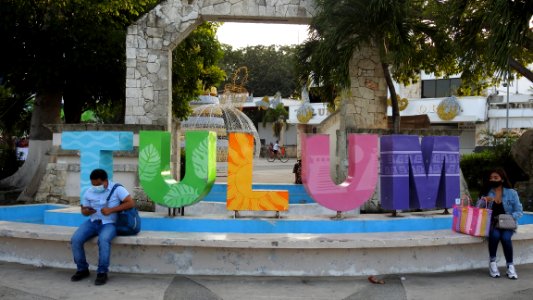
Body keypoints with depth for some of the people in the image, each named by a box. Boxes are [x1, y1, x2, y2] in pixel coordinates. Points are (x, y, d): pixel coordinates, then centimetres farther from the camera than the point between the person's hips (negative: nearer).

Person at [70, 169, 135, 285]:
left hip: (109, 223, -5)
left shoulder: (117, 189, -6)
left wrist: (111, 210, -20)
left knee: (103, 240, -37)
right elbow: (83, 210, 16)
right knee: (75, 239, -20)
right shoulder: (89, 192, 8)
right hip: (92, 222, 5)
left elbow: (131, 203, -14)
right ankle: (82, 269, 0)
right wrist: (87, 211, -12)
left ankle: (102, 272, -21)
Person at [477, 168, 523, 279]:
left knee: (505, 237, -32)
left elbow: (519, 212, 1)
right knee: (495, 235, -32)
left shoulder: (512, 193, 5)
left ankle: (510, 266, -17)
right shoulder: (487, 192, 9)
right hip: (491, 224, 1)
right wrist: (483, 200, -20)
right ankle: (492, 262, -15)